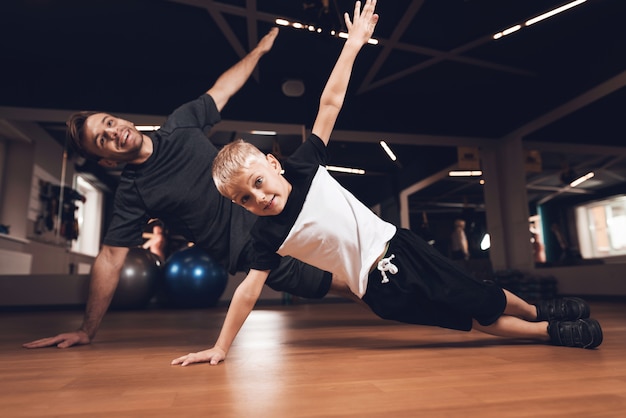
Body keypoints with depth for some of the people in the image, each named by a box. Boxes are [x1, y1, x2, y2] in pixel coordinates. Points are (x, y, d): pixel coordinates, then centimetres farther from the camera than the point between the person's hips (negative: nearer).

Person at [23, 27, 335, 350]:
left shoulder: (180, 125, -1)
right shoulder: (133, 192, -11)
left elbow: (221, 90, 11)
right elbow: (110, 259, -9)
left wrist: (259, 49, 18)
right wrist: (86, 331, -6)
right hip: (253, 248, -4)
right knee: (330, 282, -4)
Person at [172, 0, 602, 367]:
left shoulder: (303, 166, -9)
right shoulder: (268, 235, -12)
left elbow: (330, 104, -7)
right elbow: (249, 290, -8)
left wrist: (353, 44, -6)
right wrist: (220, 348, -7)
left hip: (399, 246, 2)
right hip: (381, 289, -2)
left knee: (485, 299, 15)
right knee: (479, 320, 8)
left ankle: (540, 311, 44)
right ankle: (549, 330, 31)